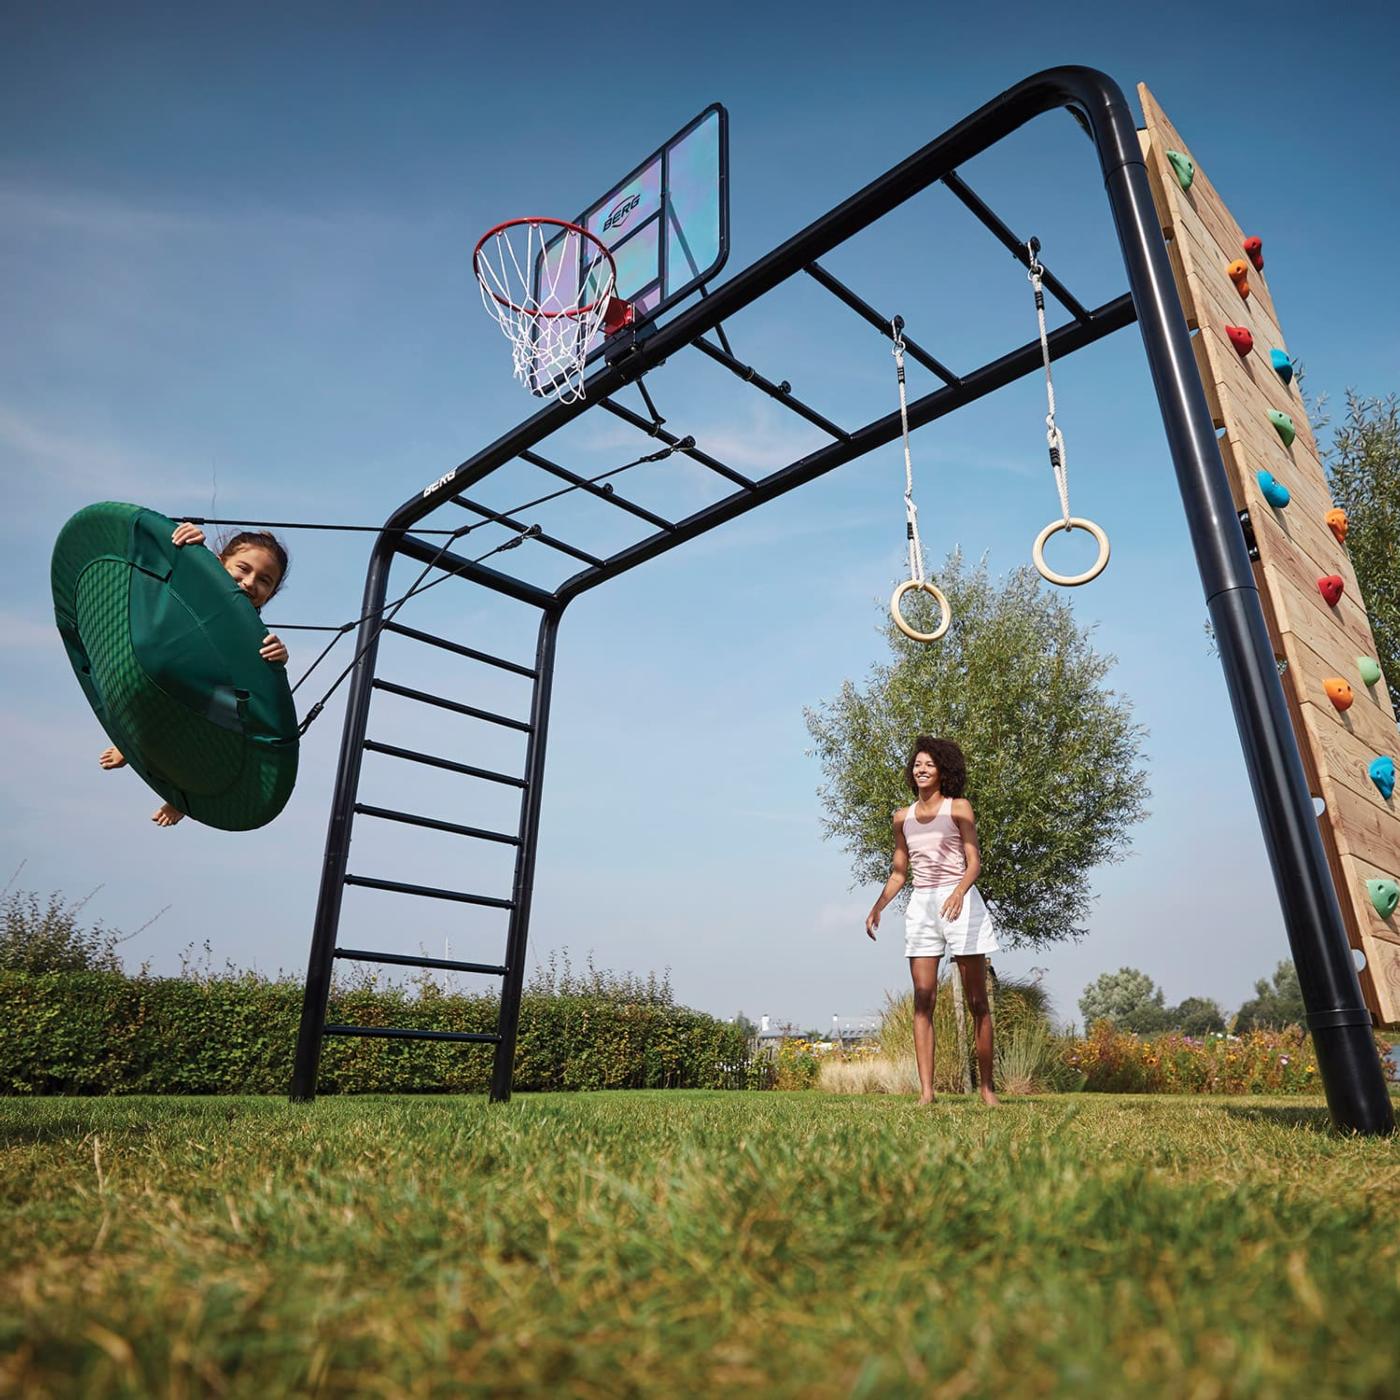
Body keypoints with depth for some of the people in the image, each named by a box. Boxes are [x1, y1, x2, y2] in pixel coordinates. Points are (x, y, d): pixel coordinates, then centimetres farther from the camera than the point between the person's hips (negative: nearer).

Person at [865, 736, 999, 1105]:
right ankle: (926, 1090, -2)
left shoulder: (958, 808, 0)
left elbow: (974, 861, -6)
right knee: (923, 1000, -2)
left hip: (959, 902, -3)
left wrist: (958, 893, -25)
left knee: (977, 1000, 3)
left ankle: (986, 1086, 13)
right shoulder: (903, 817, 12)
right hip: (921, 905, 4)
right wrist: (877, 907, 4)